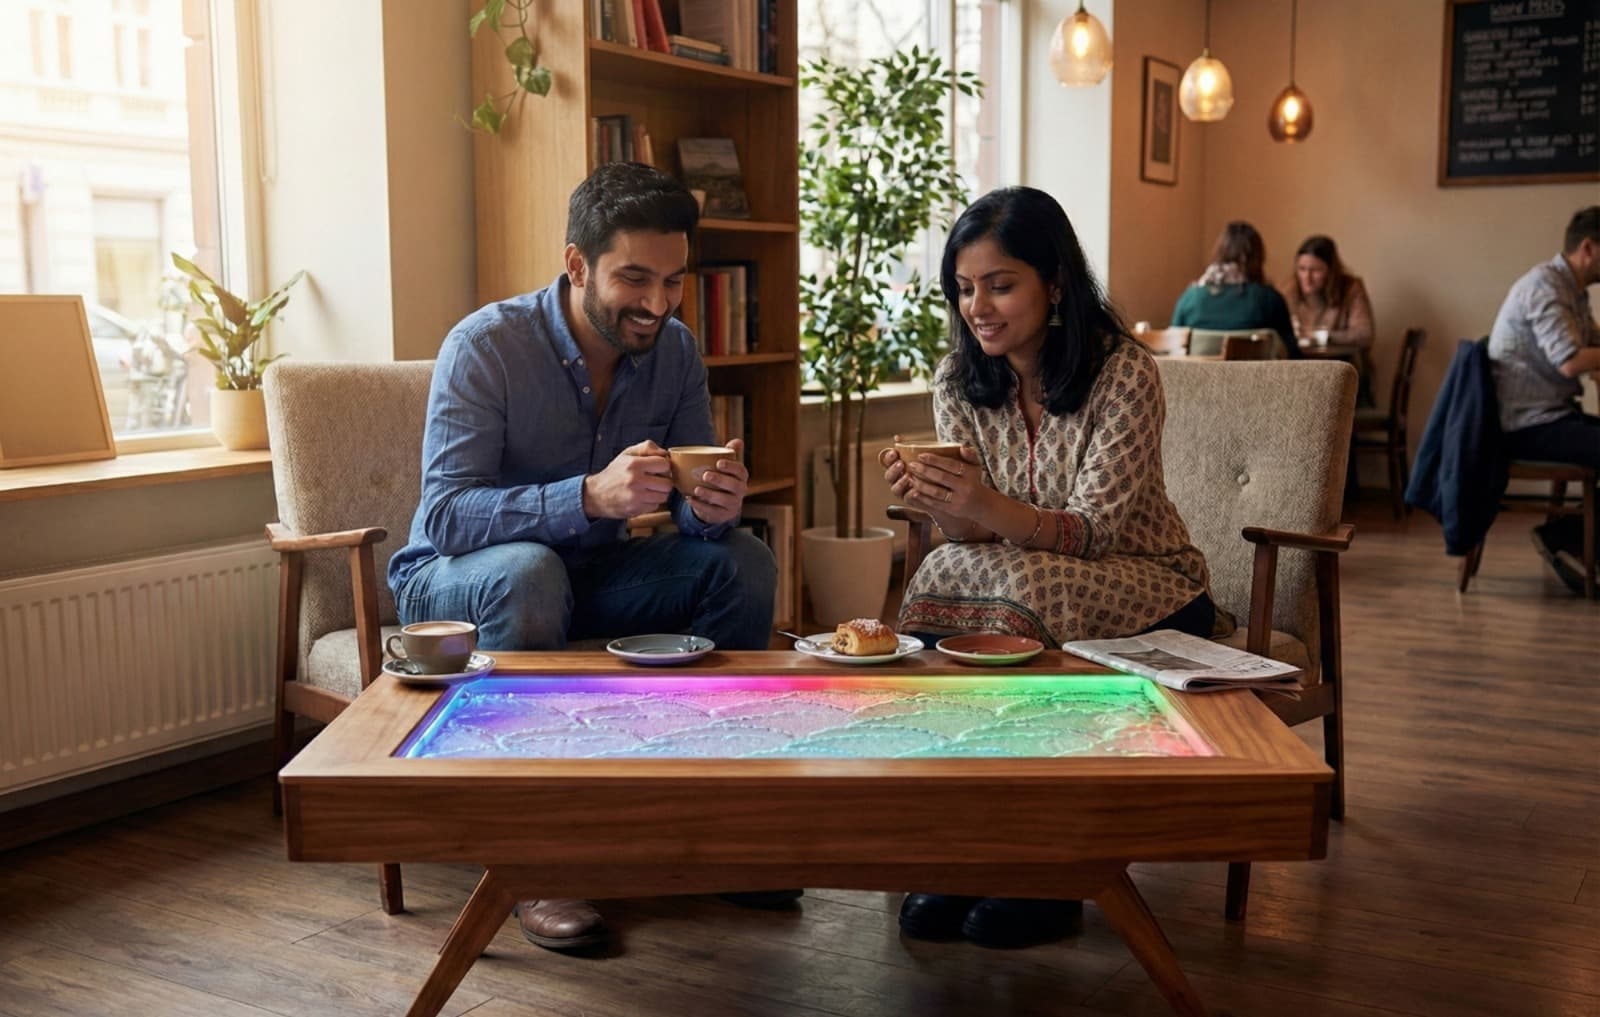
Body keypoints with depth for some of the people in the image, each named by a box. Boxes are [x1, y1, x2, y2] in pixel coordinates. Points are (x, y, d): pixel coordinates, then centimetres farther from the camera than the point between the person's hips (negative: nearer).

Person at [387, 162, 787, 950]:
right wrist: (591, 496, -45)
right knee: (529, 572, -38)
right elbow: (446, 514, -30)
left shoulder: (674, 351, -6)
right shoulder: (485, 345, -22)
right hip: (454, 580, -5)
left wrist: (713, 509, -32)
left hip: (586, 573, 5)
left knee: (743, 562, -16)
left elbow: (691, 512, -5)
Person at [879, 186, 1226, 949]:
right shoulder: (960, 382, -2)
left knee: (1022, 597, -33)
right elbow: (972, 532, -6)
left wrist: (990, 507, -40)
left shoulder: (1123, 372, -17)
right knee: (941, 586, -27)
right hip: (1030, 583, 4)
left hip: (1148, 594, -4)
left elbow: (1092, 531, -21)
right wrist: (936, 504, -29)